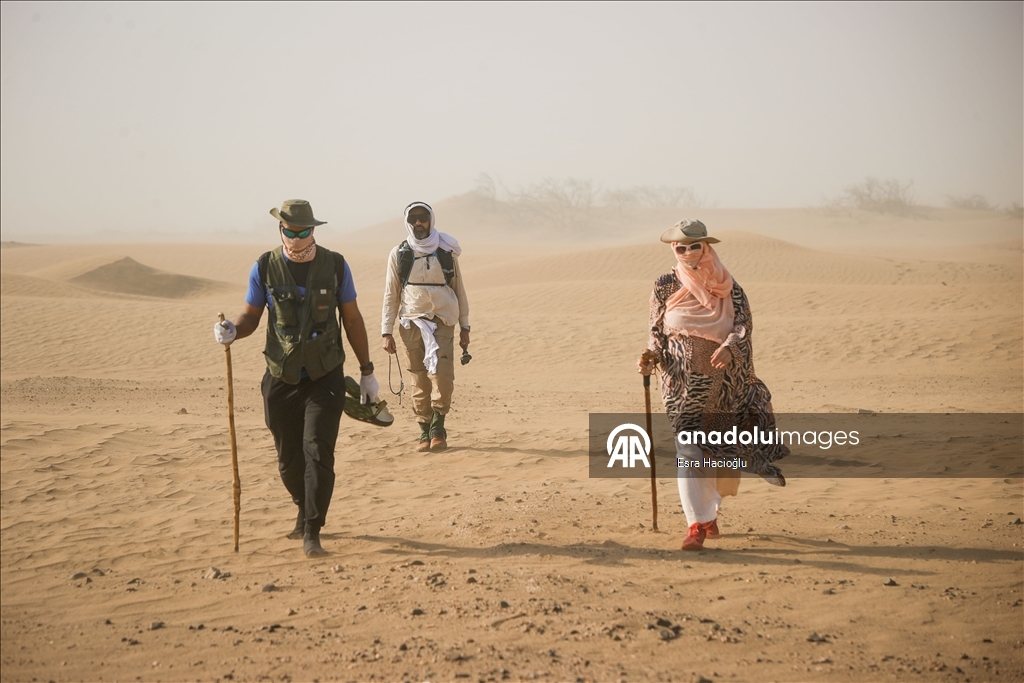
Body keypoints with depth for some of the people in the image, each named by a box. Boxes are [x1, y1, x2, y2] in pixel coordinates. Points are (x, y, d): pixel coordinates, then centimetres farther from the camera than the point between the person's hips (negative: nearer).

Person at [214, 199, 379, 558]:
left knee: (318, 452, -12)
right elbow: (251, 315, 5)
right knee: (289, 458, 9)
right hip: (281, 379, 2)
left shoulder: (334, 265, -1)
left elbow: (352, 319, 6)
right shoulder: (265, 267, -1)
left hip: (325, 378, -1)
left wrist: (367, 371, 7)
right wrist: (232, 330, -19)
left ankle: (311, 532, -7)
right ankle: (305, 512, 35)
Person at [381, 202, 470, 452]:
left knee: (443, 376, -15)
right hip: (412, 323, 0)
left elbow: (459, 290, 11)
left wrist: (464, 327, 8)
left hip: (442, 322, 0)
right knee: (420, 382, 0)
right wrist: (387, 332, 1)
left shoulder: (447, 251, 5)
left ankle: (438, 428, -2)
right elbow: (391, 295, 7)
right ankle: (425, 432, 8)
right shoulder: (399, 254, 5)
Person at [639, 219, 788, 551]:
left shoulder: (727, 286, -1)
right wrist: (652, 356, -13)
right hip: (683, 381, -1)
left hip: (722, 382, 1)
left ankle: (708, 511, 30)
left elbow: (743, 322, -7)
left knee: (719, 448, 9)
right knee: (689, 449, -9)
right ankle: (697, 523, -6)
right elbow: (657, 331, 5)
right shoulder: (665, 286, 1)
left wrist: (728, 347, -26)